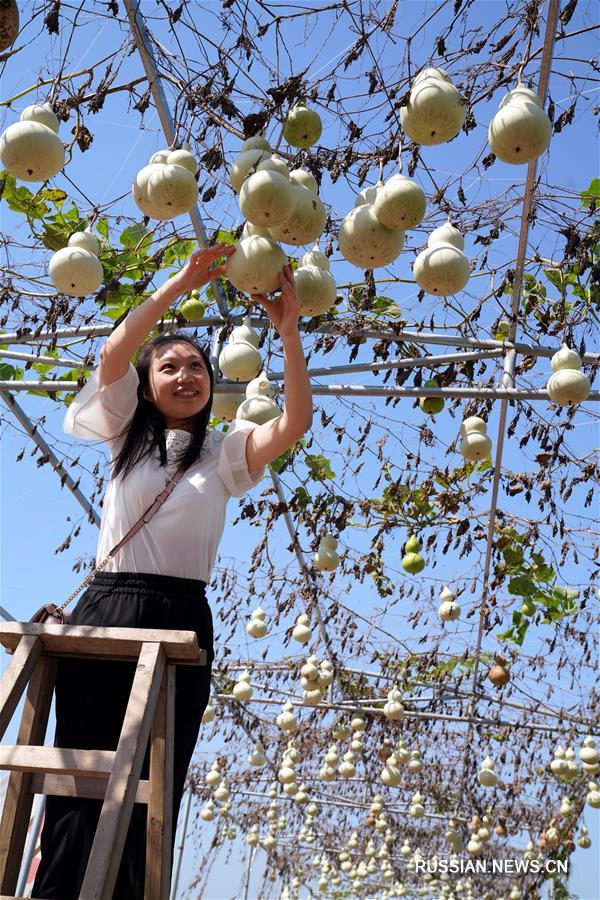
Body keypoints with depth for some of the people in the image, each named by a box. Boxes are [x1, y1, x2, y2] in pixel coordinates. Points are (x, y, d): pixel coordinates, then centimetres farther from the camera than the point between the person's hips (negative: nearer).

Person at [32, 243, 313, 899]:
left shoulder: (226, 452, 14)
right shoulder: (127, 436, 15)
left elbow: (294, 424, -1)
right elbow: (113, 354, -1)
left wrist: (288, 330, -8)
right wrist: (181, 284, -5)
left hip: (182, 619, 0)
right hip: (106, 608, 0)